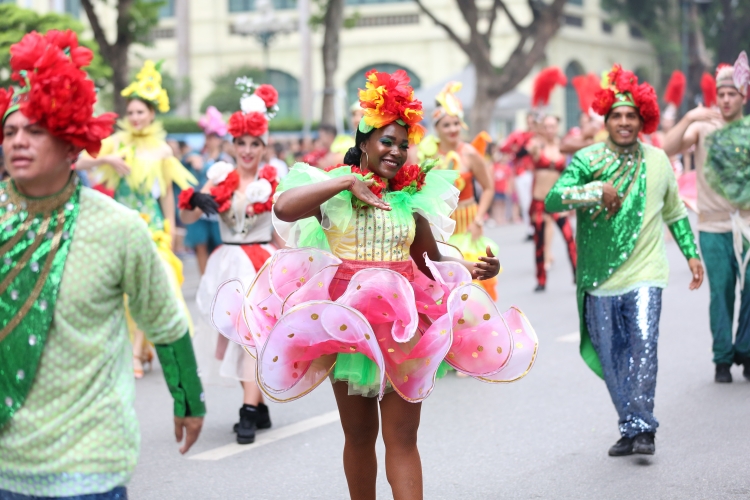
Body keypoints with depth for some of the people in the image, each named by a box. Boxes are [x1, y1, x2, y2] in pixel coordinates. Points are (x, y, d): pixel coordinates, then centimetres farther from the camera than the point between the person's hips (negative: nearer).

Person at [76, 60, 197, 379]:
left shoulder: (162, 150, 2)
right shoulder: (116, 143, 2)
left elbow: (167, 194, 7)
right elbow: (79, 164, -6)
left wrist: (170, 231, 5)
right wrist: (106, 159, -21)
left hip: (152, 226, -1)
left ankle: (137, 351, -10)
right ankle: (141, 347, 15)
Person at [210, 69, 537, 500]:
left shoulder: (412, 197, 6)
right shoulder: (332, 190, -3)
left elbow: (431, 260, 15)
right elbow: (284, 207, -23)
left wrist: (473, 268, -3)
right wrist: (347, 181, -22)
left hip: (403, 326, 2)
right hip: (346, 326, -2)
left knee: (403, 439, -1)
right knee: (359, 436, 12)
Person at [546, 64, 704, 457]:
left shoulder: (657, 160, 8)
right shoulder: (587, 160, -2)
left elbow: (675, 211, 22)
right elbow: (553, 200, -16)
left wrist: (691, 253, 20)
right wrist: (598, 191, -25)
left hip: (644, 274, 0)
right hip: (601, 278, 0)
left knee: (644, 343, -17)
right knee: (610, 357, 6)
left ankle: (642, 427, -13)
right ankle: (629, 427, 19)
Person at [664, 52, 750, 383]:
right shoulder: (704, 128, 1)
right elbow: (668, 149, -12)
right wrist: (689, 118, -21)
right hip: (714, 226, -1)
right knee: (721, 292, -2)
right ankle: (723, 359, 9)